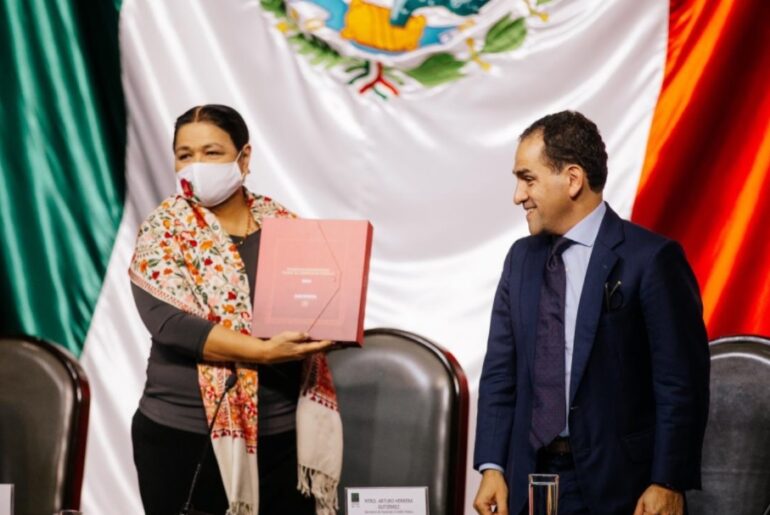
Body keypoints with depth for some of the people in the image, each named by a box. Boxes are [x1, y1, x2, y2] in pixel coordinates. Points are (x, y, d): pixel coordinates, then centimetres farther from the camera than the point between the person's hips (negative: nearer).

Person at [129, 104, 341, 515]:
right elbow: (169, 321, -16)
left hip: (284, 433, 3)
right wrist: (264, 351, -24)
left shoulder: (283, 223, 8)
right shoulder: (164, 229, -2)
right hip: (183, 435, -2)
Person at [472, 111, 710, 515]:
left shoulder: (650, 259, -8)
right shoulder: (522, 258, 11)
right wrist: (492, 467, 2)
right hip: (529, 480, 5)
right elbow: (500, 371, 11)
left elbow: (682, 382, -10)